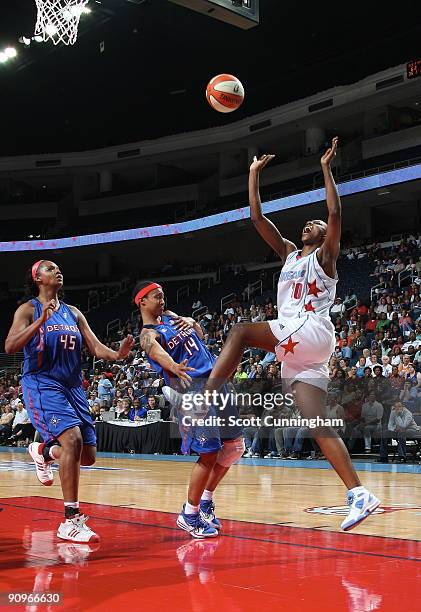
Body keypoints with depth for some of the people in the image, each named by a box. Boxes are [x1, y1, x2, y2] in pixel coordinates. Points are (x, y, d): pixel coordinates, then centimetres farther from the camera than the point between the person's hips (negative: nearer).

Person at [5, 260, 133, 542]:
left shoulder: (73, 313, 15)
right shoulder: (28, 309, -1)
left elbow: (96, 347, 8)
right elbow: (10, 346, -15)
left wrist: (117, 355, -13)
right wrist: (42, 321, -24)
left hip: (73, 387, 6)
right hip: (42, 384, -6)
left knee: (88, 456, 6)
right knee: (72, 439, -26)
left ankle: (43, 450, 37)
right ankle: (71, 521, -21)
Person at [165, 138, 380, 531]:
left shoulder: (325, 256, 8)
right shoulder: (289, 253, 26)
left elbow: (335, 213, -11)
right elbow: (257, 218, 22)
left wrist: (326, 168, -7)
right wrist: (254, 174, 22)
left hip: (312, 332, -7)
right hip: (296, 346, 7)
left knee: (240, 333, -20)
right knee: (318, 425, -1)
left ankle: (202, 399, -24)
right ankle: (359, 495, -4)